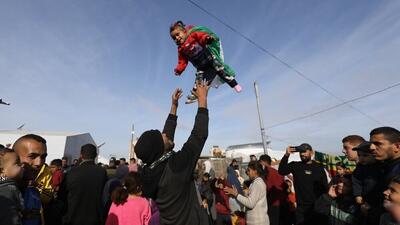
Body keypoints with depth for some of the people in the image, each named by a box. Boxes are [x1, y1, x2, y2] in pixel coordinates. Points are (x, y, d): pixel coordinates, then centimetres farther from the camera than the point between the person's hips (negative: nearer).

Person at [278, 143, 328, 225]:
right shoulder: (295, 166, -1)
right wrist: (286, 155, -25)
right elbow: (281, 171, -16)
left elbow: (325, 187, 3)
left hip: (317, 206, 0)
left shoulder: (319, 168, 1)